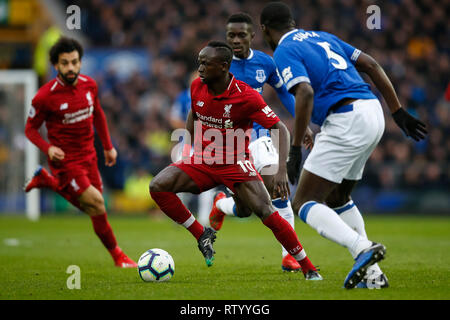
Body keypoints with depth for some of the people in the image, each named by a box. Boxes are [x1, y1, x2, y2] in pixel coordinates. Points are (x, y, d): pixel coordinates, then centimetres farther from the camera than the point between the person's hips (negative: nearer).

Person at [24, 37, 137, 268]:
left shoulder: (89, 85, -4)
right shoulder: (45, 96, -19)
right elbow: (30, 129, -8)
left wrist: (108, 146, 16)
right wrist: (48, 148, -25)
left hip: (88, 155, 6)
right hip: (65, 160, -6)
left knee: (91, 209, 15)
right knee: (97, 204, -14)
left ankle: (48, 180, 33)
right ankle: (116, 254, 5)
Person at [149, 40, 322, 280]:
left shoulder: (246, 96, -20)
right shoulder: (197, 87, -5)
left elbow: (280, 130, -17)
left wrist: (281, 170, -29)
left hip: (235, 165, -5)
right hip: (202, 162, 5)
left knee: (267, 213, -20)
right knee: (158, 186, -16)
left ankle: (309, 270, -8)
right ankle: (202, 234, -1)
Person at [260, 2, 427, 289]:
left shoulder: (284, 52, -2)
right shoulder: (321, 37, 23)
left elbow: (305, 93, -18)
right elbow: (372, 65, 19)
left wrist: (296, 149, -18)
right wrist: (399, 112, 20)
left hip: (347, 122, -8)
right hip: (373, 114, 8)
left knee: (305, 203, -2)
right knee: (337, 198, 24)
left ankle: (362, 247, -24)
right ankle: (372, 274, 15)